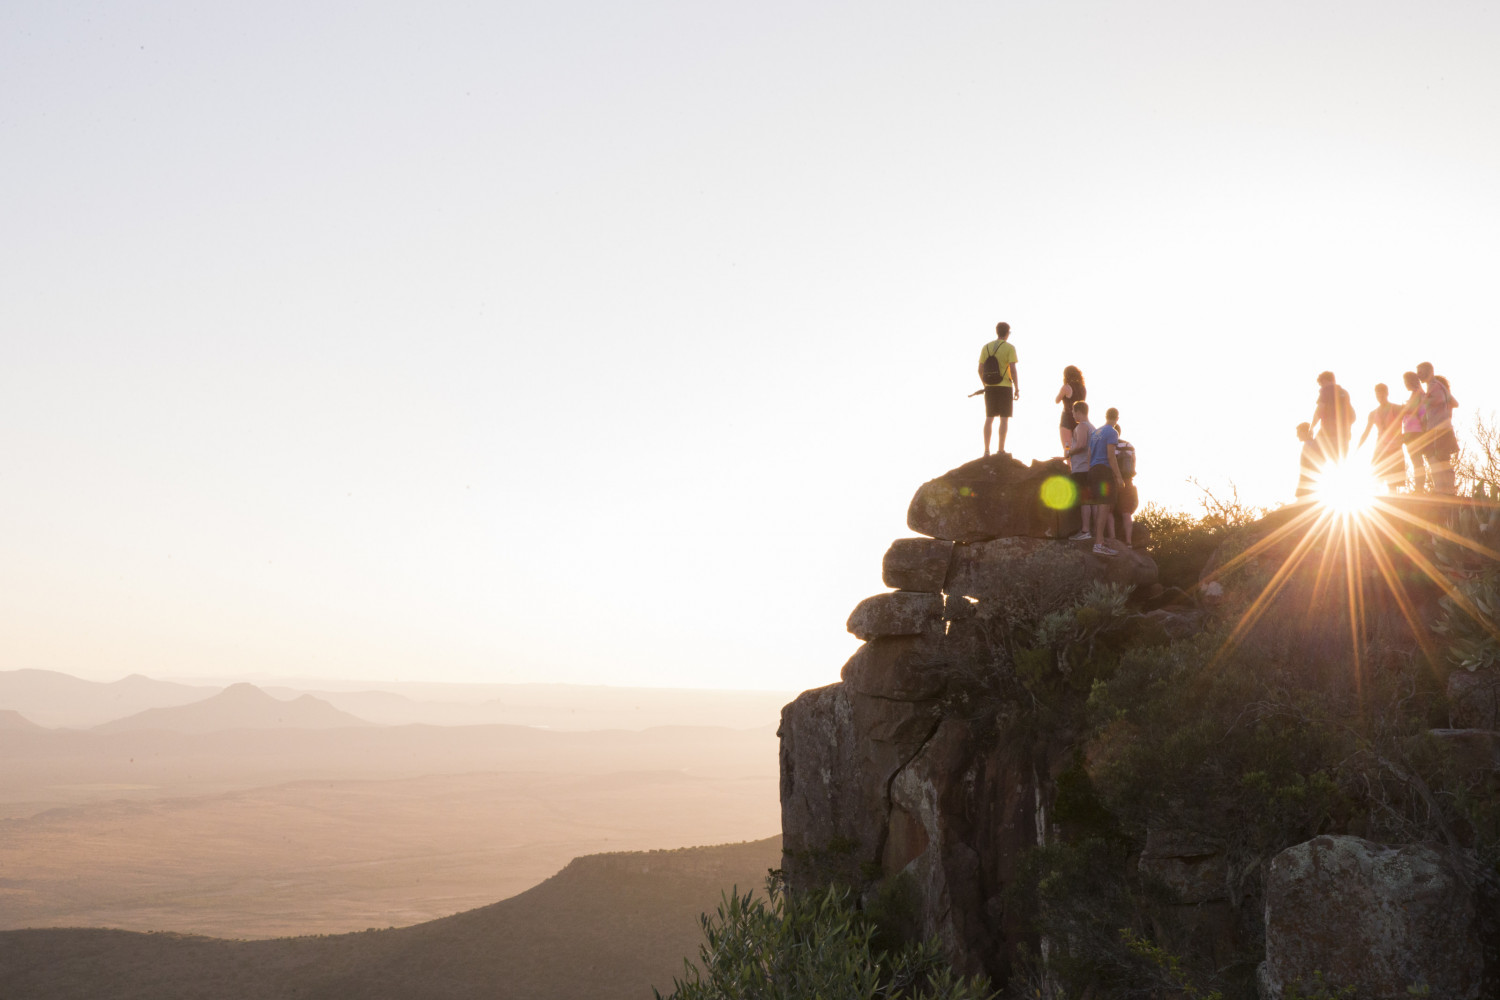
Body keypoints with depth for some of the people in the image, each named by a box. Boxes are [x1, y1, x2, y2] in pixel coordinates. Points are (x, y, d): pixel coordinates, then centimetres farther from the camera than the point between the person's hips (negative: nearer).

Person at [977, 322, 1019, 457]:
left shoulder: (986, 347, 6)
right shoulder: (1009, 347, -6)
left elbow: (980, 369, 5)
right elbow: (1013, 369, -13)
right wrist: (1017, 388, -7)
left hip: (990, 388, 4)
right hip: (1005, 387, -4)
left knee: (989, 418, 7)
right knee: (1004, 418, 1)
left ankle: (986, 450, 4)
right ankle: (1001, 449, -1)